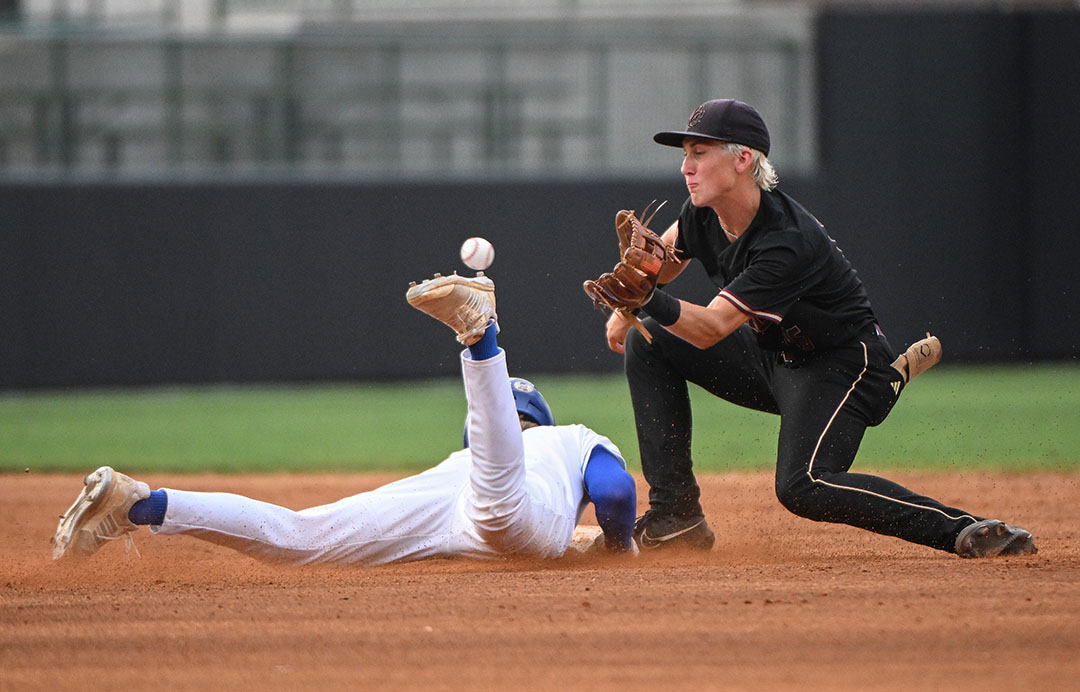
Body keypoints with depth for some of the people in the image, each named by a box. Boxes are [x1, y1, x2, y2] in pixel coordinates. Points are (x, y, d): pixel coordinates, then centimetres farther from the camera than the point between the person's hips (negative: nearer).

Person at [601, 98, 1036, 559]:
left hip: (842, 365, -9)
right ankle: (676, 512, 3)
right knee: (647, 342, 4)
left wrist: (653, 301, -51)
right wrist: (626, 308, 5)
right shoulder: (704, 213, -6)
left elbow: (712, 329, -36)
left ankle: (964, 531, -27)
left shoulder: (788, 242, -32)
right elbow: (663, 258, 18)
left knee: (803, 487, -31)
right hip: (771, 356, 9)